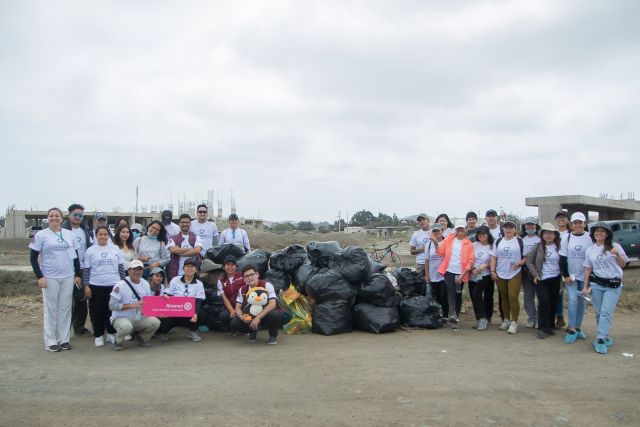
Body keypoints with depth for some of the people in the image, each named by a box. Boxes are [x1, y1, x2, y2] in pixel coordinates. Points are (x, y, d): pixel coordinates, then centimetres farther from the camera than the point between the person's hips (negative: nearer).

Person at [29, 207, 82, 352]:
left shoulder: (70, 234, 7)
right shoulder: (41, 235, -3)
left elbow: (75, 256, 12)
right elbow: (33, 257, -3)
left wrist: (78, 275, 8)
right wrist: (39, 276, -11)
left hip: (68, 277, 3)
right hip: (50, 278, -3)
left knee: (65, 308, 8)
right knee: (51, 309, 4)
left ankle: (64, 339, 18)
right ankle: (50, 341, 13)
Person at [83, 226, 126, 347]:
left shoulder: (115, 249, 4)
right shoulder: (90, 250, 0)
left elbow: (121, 267, 8)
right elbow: (86, 270, 1)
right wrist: (86, 286, -4)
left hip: (113, 285, 1)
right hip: (96, 286, -1)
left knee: (112, 310, 7)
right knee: (97, 311, 5)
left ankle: (111, 333, 21)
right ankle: (98, 335, 17)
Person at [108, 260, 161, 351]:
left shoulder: (145, 284, 4)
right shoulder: (120, 285, -14)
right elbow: (112, 305, -18)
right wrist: (131, 305, -26)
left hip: (139, 318, 5)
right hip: (121, 318, -5)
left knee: (155, 322, -21)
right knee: (126, 326, -38)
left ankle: (142, 338, 12)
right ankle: (118, 341, -1)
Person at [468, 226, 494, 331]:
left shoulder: (492, 247, -4)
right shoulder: (474, 245, 6)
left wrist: (485, 266, -18)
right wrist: (471, 268, -7)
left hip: (485, 276, -4)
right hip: (473, 275, 4)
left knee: (476, 293, -20)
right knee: (474, 296, 4)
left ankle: (482, 318, -9)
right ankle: (480, 318, 18)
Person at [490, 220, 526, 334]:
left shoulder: (520, 241, -1)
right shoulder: (498, 242, 9)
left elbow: (527, 257, 2)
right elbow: (493, 257, 9)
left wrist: (519, 263, -16)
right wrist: (492, 271, 1)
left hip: (515, 274, -3)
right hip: (500, 275, 4)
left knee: (513, 298, -10)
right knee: (504, 298, 12)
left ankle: (514, 322, 0)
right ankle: (506, 320, 25)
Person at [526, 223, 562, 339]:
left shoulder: (559, 247, 3)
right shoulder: (538, 246, -3)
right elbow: (529, 260, -2)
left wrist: (563, 278, 2)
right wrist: (534, 274, -9)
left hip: (555, 279, 3)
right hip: (542, 279, -3)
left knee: (553, 303, 9)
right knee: (544, 302, -11)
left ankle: (550, 326, 24)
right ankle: (542, 328, -3)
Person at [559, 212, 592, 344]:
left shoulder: (590, 238, -2)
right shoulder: (566, 238, -2)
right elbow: (563, 258, -1)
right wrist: (565, 275, -7)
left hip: (585, 276, 1)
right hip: (570, 275, -1)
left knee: (581, 302, 9)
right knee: (573, 301, -8)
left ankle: (578, 328, 20)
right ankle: (571, 330, -3)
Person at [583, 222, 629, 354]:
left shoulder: (615, 246, -1)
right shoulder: (590, 250, 9)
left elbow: (623, 265, 1)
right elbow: (588, 269, 12)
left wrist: (617, 255, -19)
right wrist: (586, 286, 8)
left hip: (613, 285, -3)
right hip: (596, 284, 3)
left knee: (606, 312, -10)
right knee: (599, 312, 5)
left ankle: (600, 340, -11)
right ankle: (605, 337, 18)